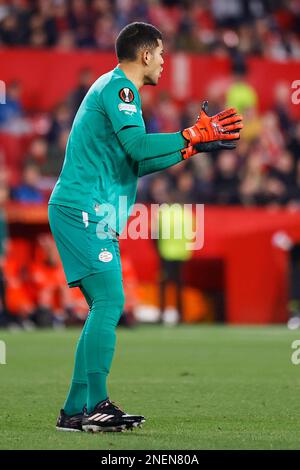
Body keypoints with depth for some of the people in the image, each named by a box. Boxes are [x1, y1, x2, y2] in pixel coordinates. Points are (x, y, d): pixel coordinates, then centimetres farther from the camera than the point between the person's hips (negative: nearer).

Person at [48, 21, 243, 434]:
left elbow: (134, 164, 24)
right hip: (84, 209, -10)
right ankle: (88, 407, -19)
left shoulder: (113, 88, 23)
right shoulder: (118, 87, -8)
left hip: (91, 214, 10)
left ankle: (81, 408, 8)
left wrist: (191, 147, 22)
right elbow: (136, 145, -23)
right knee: (109, 301, -16)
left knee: (105, 307, 9)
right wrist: (192, 135, -15)